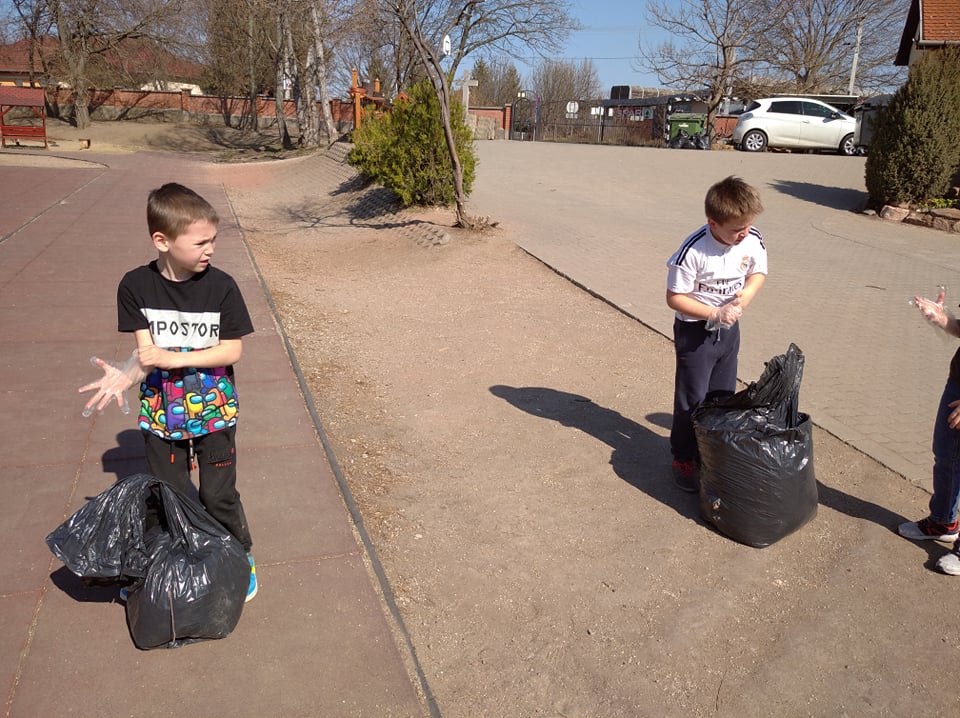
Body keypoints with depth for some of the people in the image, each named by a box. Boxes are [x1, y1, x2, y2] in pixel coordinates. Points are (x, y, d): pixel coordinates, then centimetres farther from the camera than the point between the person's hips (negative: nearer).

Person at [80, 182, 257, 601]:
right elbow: (147, 351, -13)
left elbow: (232, 350, -13)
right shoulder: (136, 286, -11)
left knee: (218, 495, 8)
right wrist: (125, 376, -34)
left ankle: (241, 557, 32)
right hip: (161, 412, 1)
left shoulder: (220, 286, -14)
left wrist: (173, 358, -23)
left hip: (214, 411, -1)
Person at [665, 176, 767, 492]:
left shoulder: (753, 239, -12)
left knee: (723, 396, 17)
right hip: (695, 332, -5)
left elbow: (758, 272, 7)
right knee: (692, 399, 6)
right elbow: (674, 297, -21)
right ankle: (683, 458, 24)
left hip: (729, 329, 6)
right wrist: (714, 313, -25)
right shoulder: (692, 251, -28)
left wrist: (747, 294, -14)